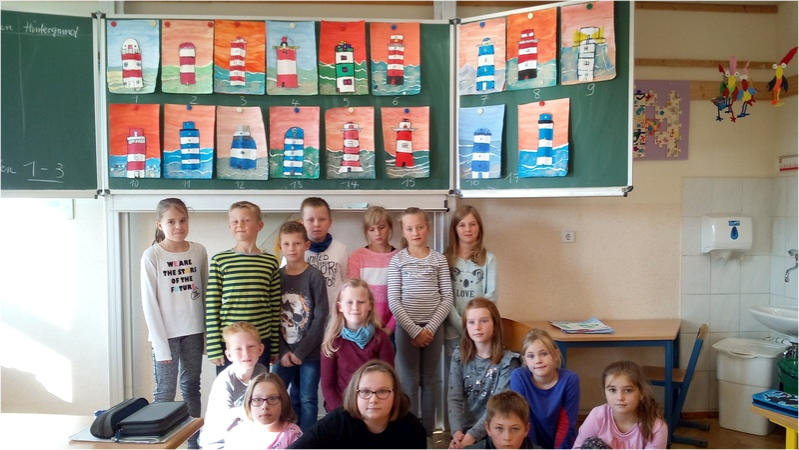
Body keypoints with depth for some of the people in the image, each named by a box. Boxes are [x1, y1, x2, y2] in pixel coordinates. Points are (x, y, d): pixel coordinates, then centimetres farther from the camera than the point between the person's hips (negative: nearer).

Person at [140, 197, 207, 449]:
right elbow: (149, 303, -8)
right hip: (166, 334, -3)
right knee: (165, 393, 1)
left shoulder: (199, 251, 1)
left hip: (194, 331, 4)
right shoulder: (152, 256, -8)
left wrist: (208, 331, 3)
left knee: (191, 387, 13)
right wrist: (161, 344, -11)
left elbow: (206, 294, 6)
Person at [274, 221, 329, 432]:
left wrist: (301, 351, -11)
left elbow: (320, 317, -9)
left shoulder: (314, 276, -6)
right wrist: (283, 352, -8)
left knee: (307, 400, 5)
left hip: (310, 351, -2)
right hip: (284, 352, 3)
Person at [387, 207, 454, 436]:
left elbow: (447, 298, -1)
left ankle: (428, 432, 23)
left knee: (429, 381, 11)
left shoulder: (439, 259, 2)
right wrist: (414, 330, -11)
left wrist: (430, 328, -10)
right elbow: (393, 301, -6)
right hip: (406, 328, -1)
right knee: (409, 383, 5)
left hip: (433, 327, 1)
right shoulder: (397, 260, -1)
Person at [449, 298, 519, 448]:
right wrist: (457, 432, -16)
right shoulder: (459, 357, 3)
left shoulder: (507, 361, -7)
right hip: (464, 429, 3)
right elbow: (454, 398, -2)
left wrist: (472, 435, -21)